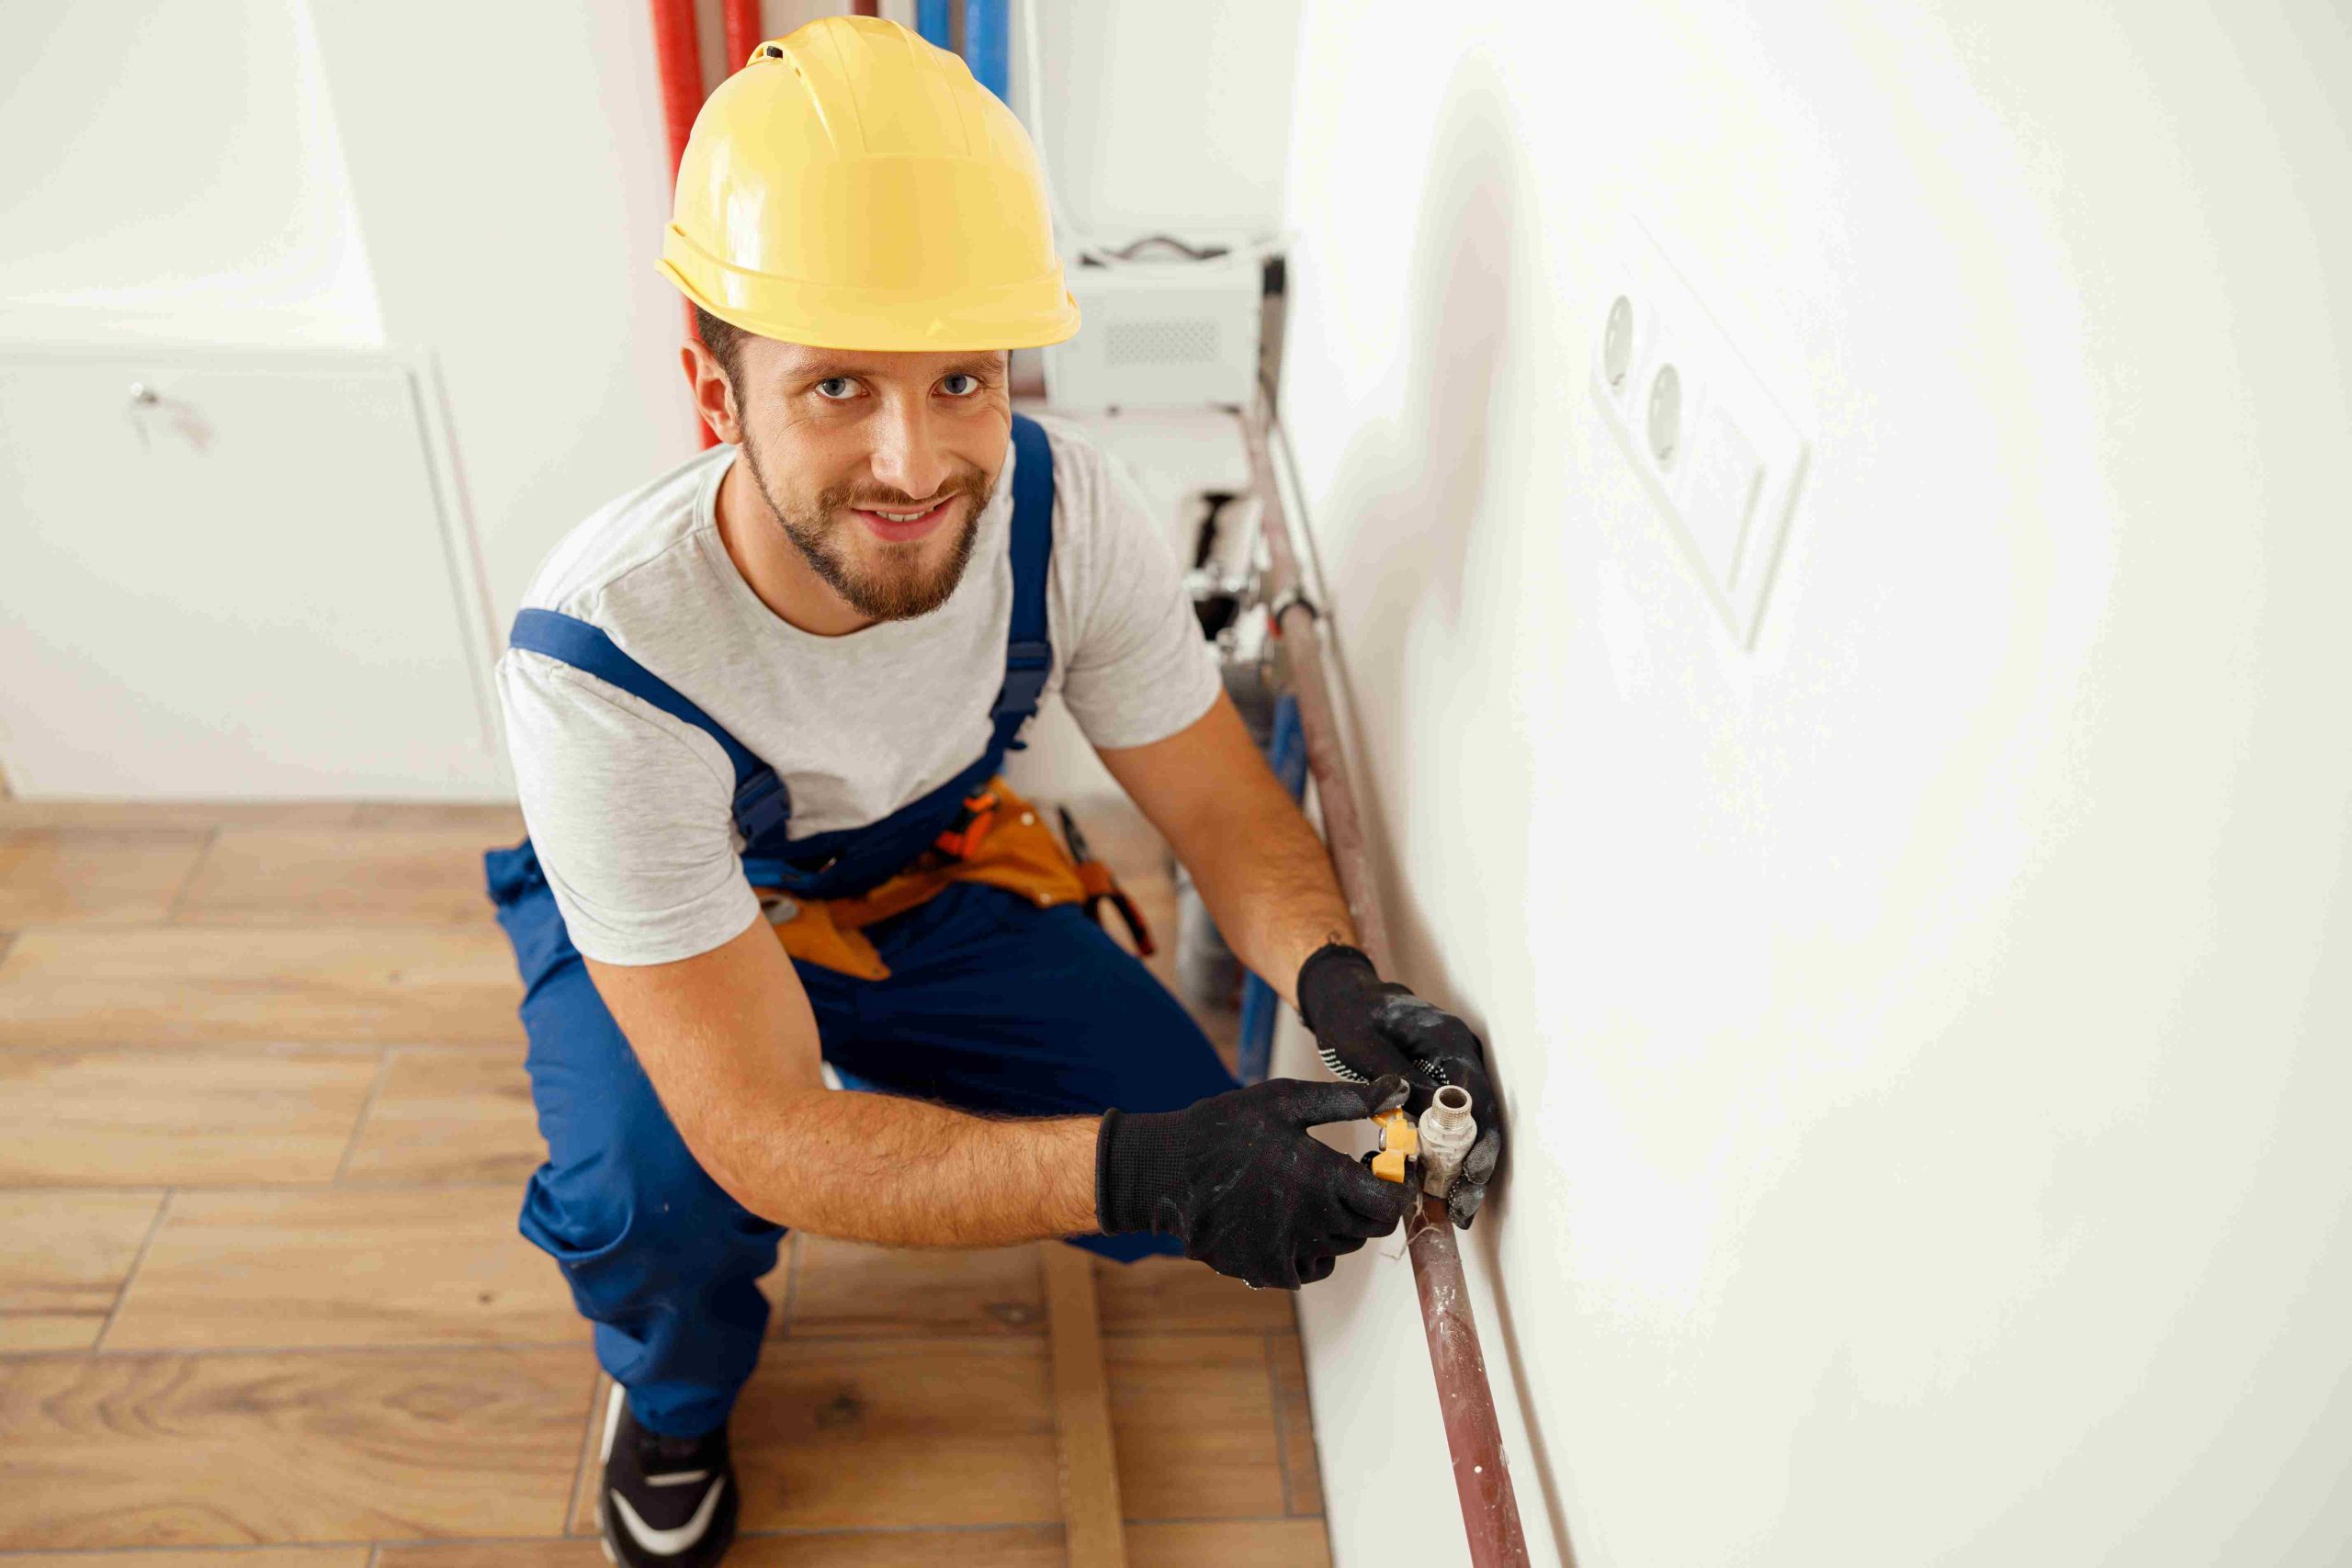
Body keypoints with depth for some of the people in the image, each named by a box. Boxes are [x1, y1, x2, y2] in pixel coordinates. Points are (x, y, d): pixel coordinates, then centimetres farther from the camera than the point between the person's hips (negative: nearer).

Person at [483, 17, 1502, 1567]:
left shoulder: (1060, 507, -28)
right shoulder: (602, 659, -39)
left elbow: (1226, 809, -16)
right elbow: (767, 1134, -37)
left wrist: (1336, 977, -39)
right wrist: (1138, 1172, -50)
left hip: (933, 875, 4)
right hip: (667, 919, -3)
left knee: (1194, 1138, -12)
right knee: (655, 1197, -33)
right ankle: (675, 1404, 7)